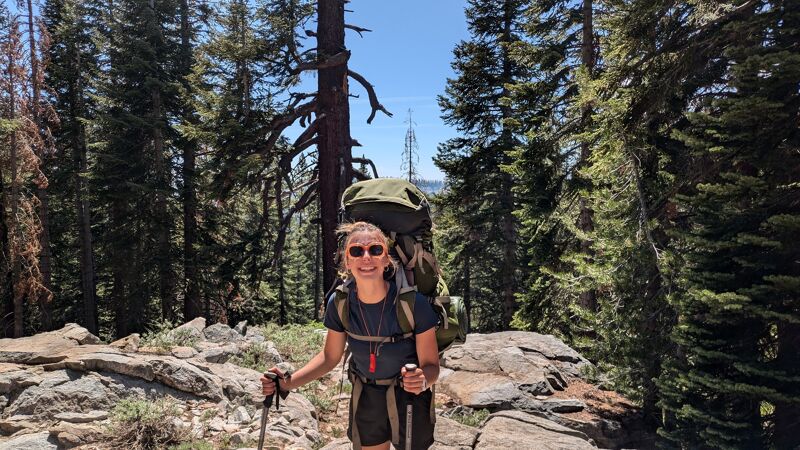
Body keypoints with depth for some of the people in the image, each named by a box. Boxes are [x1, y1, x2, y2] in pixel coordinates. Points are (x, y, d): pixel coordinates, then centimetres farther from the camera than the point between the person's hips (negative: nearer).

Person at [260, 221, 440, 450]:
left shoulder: (414, 304, -27)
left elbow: (430, 365, -17)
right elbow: (330, 357, -2)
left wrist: (422, 380, -40)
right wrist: (288, 382, -15)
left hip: (410, 399, -2)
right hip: (365, 399, 3)